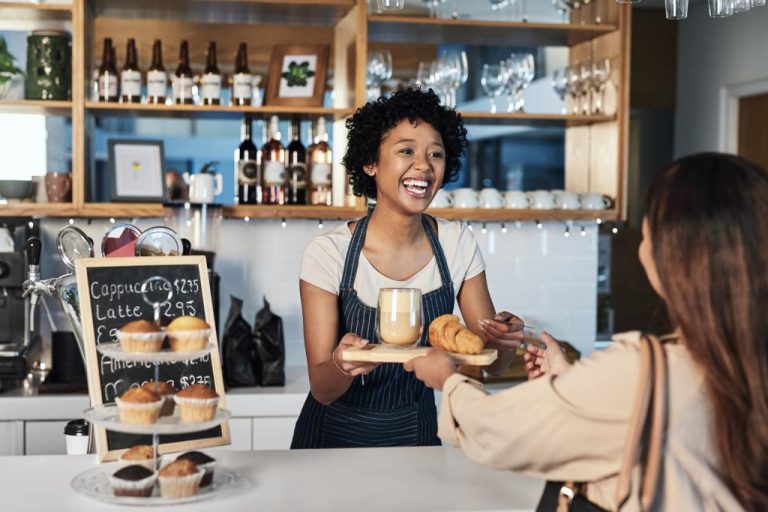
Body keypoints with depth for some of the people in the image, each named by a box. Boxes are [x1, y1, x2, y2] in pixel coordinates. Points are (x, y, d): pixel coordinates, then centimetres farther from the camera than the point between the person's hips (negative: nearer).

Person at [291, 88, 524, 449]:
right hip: (337, 436, -3)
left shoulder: (458, 245, -10)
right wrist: (342, 364, -39)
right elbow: (321, 389, -19)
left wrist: (504, 339, -27)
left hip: (417, 435, 3)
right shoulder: (328, 253, -19)